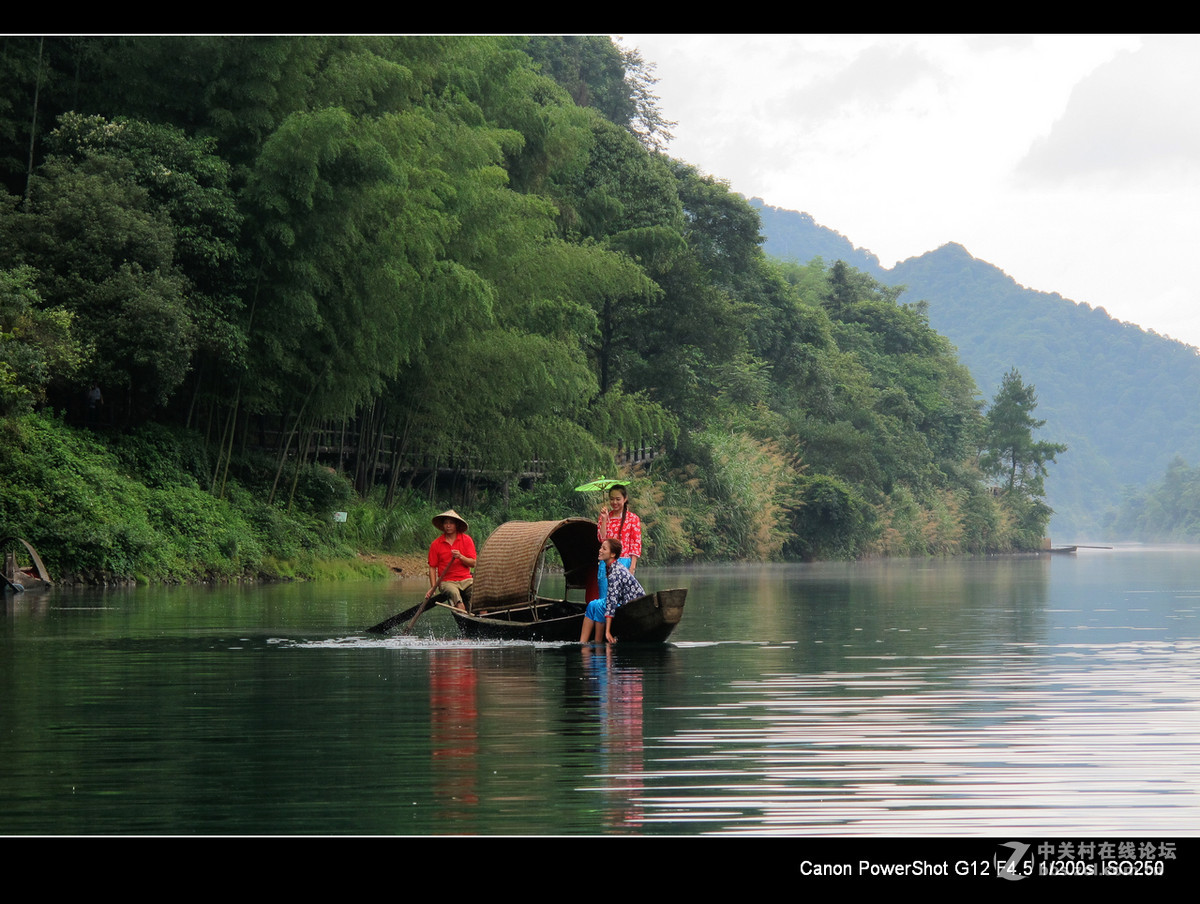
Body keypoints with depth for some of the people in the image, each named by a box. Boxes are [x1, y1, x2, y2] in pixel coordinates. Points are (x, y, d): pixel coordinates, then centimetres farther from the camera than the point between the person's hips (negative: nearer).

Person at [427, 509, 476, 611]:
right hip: (446, 581, -1)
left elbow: (473, 564, 2)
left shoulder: (467, 540, 7)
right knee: (454, 592, -35)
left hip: (465, 579, 1)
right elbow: (432, 567, 7)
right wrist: (433, 587, -4)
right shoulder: (436, 544, 6)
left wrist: (460, 557, -17)